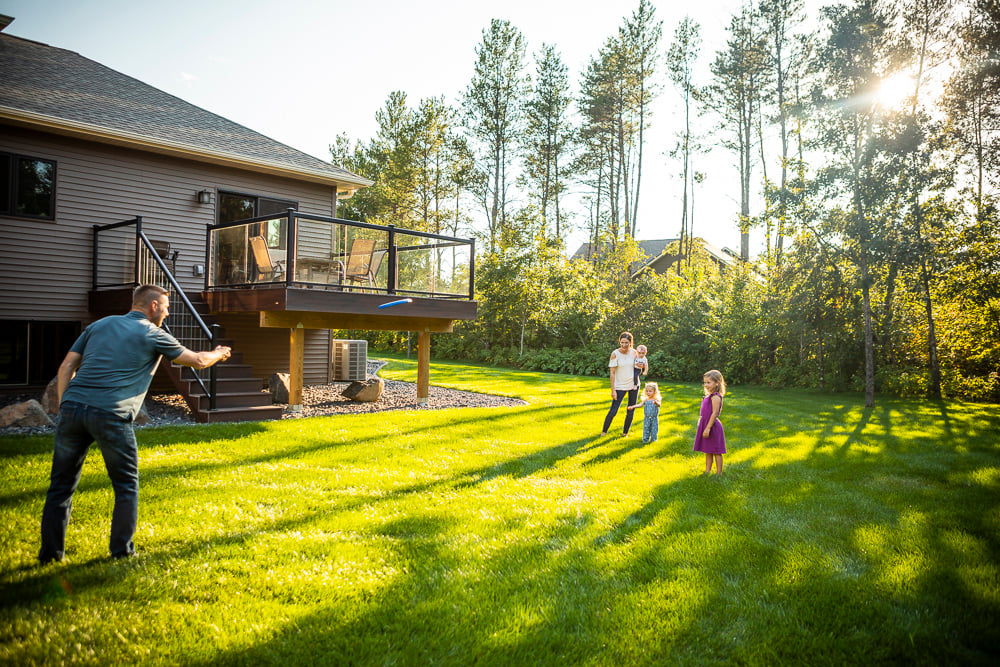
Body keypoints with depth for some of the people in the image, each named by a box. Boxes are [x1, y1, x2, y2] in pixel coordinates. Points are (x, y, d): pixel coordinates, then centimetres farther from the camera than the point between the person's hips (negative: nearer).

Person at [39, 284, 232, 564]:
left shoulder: (100, 325, 21)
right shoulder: (152, 334, 7)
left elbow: (67, 366, 16)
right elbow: (198, 360, 15)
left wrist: (64, 405, 17)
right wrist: (219, 354, 35)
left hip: (72, 407, 5)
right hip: (110, 415, -5)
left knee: (61, 484, 14)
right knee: (126, 486, 11)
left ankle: (50, 551, 18)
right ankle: (121, 550, 15)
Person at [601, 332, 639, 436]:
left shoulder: (634, 353, -1)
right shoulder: (615, 354, -12)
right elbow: (612, 373, -11)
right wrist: (613, 390, -14)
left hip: (633, 385, 4)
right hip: (620, 386, -3)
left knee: (630, 412, 9)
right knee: (613, 411, -7)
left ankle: (625, 432, 25)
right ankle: (604, 432, 11)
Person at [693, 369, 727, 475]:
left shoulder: (715, 397, -16)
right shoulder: (708, 396, 13)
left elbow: (714, 414, -21)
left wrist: (707, 428, -24)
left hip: (712, 427, -9)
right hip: (706, 426, 9)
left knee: (716, 452, 0)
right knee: (708, 451, 15)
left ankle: (719, 473, 7)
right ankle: (707, 472, 22)